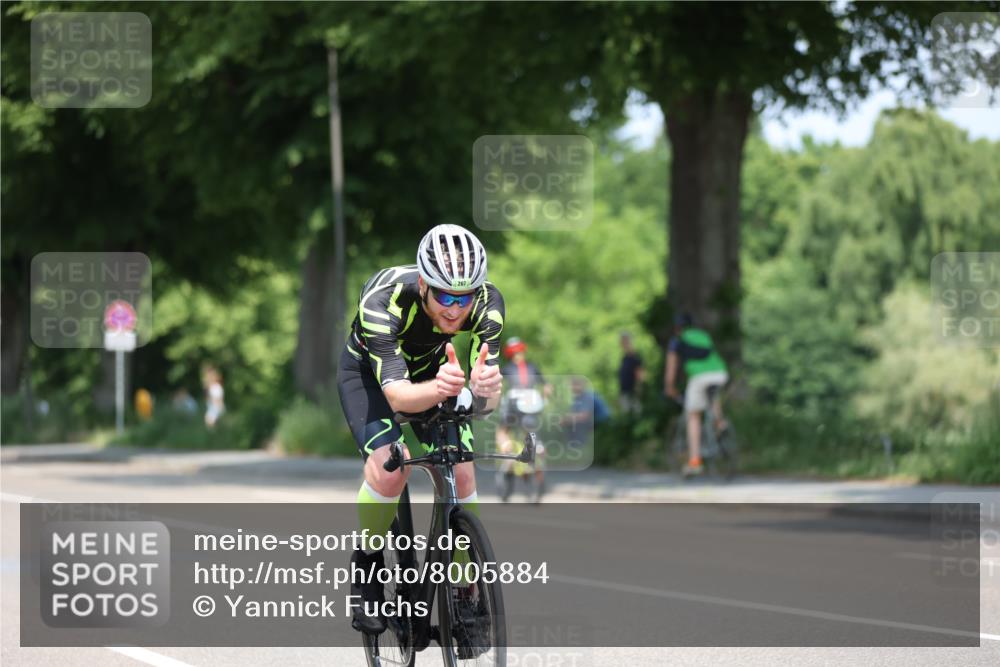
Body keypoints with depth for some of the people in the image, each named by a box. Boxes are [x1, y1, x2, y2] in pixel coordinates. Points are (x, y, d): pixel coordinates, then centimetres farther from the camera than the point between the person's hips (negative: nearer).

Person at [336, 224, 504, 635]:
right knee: (390, 464, -28)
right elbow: (396, 394, -46)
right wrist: (439, 389, -67)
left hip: (432, 369, 3)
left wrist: (484, 389, -58)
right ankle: (367, 569, -5)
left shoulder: (487, 303, -30)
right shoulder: (383, 301, -39)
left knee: (462, 475, -14)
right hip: (368, 370, -3)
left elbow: (486, 401, -33)